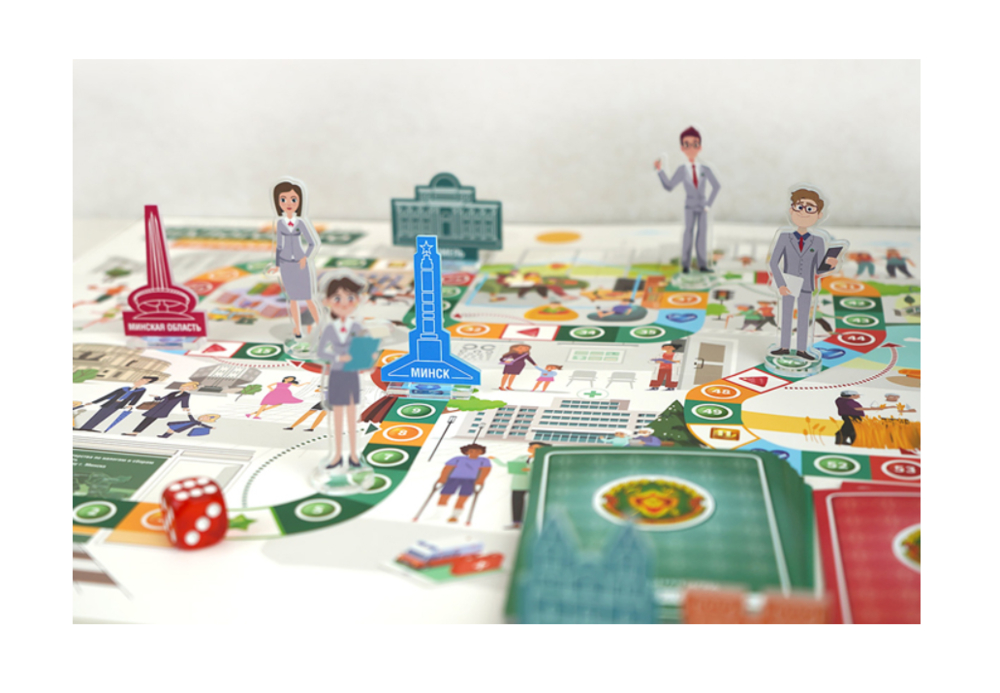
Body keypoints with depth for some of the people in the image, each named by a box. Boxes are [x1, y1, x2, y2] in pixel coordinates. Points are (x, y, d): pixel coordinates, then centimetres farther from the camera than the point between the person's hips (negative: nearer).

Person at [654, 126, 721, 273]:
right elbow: (668, 186, -6)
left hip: (702, 206, 2)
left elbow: (716, 186, 11)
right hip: (690, 206, -2)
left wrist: (709, 204, 3)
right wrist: (660, 170, -16)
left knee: (702, 234, 0)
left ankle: (702, 264, 4)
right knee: (688, 233, -7)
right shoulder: (682, 170, -3)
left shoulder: (705, 169, 2)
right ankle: (685, 265, -4)